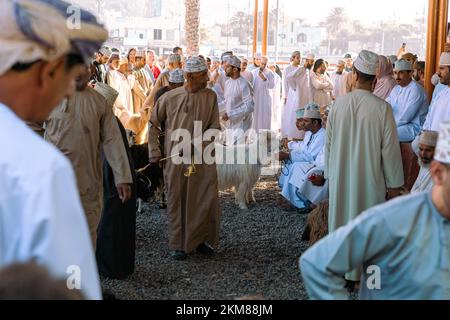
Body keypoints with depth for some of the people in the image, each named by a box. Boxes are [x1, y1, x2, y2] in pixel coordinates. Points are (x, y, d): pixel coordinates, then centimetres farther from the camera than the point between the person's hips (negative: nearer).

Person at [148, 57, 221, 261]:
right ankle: (180, 245, 19)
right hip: (175, 159, -1)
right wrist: (154, 152, 4)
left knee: (207, 200, 1)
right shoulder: (169, 98, -2)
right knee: (177, 201, 6)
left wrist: (196, 143, -14)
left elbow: (214, 128, 2)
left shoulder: (210, 97, 2)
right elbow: (154, 124, 8)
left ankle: (202, 240, 20)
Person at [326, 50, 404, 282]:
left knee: (340, 221, 15)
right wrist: (394, 184, -1)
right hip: (370, 179, -3)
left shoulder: (339, 104, -5)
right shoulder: (382, 108, -14)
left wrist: (329, 173, 16)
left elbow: (328, 143, 3)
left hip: (341, 178, 3)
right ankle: (362, 275, 17)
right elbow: (390, 148, -11)